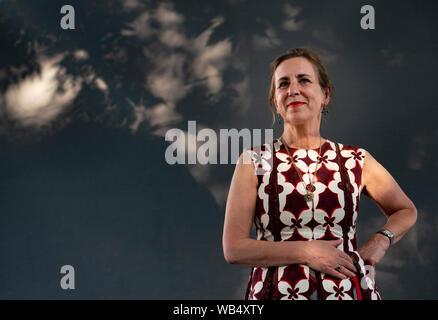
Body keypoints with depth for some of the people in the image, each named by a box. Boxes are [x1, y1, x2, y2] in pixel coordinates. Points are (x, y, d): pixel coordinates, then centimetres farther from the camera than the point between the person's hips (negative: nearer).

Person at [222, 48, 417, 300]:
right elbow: (233, 249, -6)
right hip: (278, 291, -1)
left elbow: (406, 211, 20)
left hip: (347, 289, 2)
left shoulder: (357, 161, 4)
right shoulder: (253, 162, -2)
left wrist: (381, 239, 0)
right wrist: (305, 252, -13)